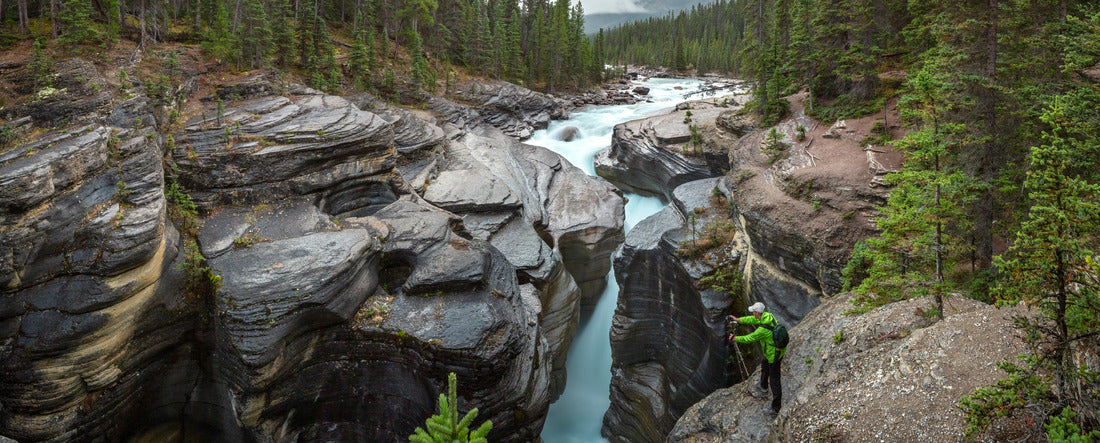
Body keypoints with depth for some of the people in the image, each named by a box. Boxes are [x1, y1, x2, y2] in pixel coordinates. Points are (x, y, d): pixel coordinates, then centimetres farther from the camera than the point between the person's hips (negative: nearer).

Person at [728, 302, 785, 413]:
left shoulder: (762, 329, -33)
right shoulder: (768, 315, -8)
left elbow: (749, 338, -17)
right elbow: (753, 319, 10)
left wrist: (735, 338, -1)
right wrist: (738, 320, 14)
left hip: (774, 355, -10)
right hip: (780, 348, 10)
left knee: (774, 380, 2)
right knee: (764, 363, 35)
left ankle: (776, 407, 13)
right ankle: (764, 386, 58)